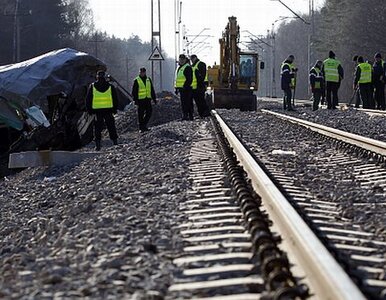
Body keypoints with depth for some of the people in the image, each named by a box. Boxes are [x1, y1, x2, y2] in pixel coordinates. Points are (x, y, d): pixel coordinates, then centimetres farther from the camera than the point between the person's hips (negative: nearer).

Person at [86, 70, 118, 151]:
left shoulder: (92, 87, 1)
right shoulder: (110, 87, 3)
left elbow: (88, 99, 3)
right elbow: (115, 99, 6)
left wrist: (89, 109, 10)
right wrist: (115, 109, 14)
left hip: (97, 110, -1)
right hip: (108, 109, 1)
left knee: (98, 127, 4)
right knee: (111, 126, 11)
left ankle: (98, 144, -3)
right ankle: (115, 142, 12)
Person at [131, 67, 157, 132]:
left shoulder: (148, 79, 12)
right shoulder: (136, 80, -2)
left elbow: (152, 90, 19)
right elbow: (134, 91, -3)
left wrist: (154, 98, 15)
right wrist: (135, 100, -9)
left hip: (148, 99, 4)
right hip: (140, 100, -4)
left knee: (149, 112, -2)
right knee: (141, 114, -1)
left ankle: (144, 125, 15)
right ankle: (141, 128, 8)